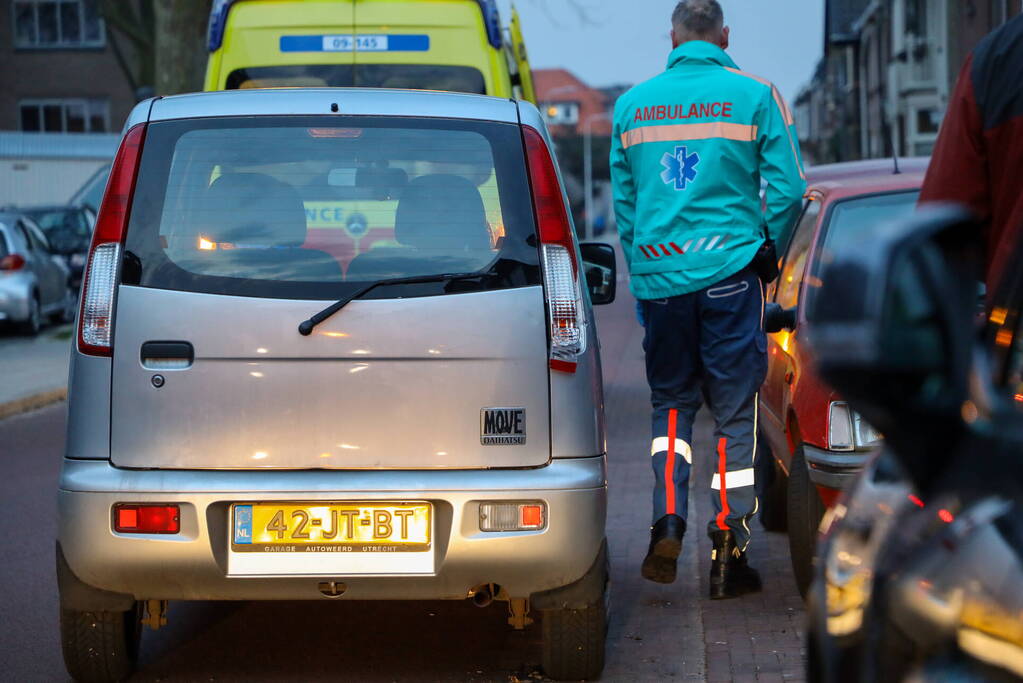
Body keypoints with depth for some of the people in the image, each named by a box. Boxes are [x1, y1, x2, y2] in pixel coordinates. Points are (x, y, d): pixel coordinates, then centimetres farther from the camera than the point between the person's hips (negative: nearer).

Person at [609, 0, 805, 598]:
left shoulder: (632, 104, 8)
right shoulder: (754, 94, -1)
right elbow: (789, 188, -3)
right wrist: (769, 252, 12)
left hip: (657, 274, 3)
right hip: (730, 269, -2)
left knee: (671, 402, 15)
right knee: (735, 412, 4)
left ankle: (668, 518, -4)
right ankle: (728, 549, 2)